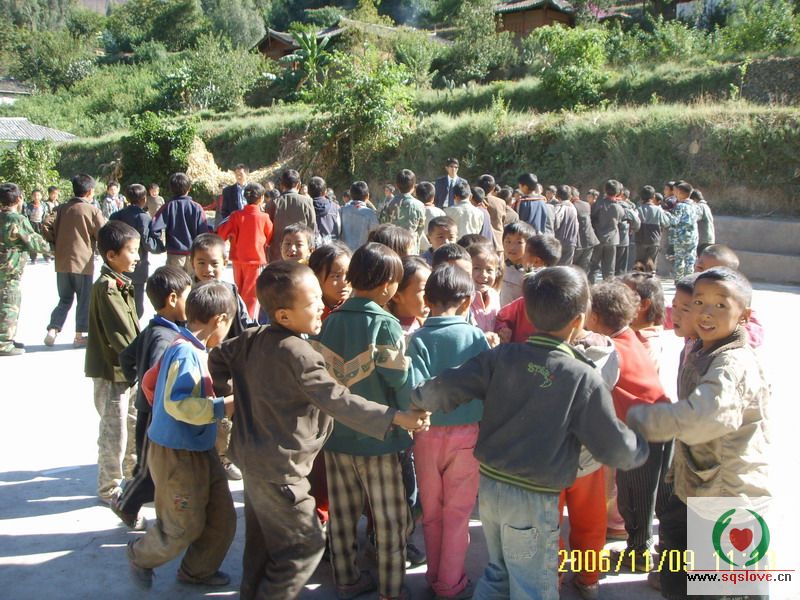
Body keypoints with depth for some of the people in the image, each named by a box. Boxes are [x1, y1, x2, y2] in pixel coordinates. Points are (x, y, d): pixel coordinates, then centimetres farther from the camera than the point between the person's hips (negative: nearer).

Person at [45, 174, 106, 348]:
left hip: (62, 263, 5)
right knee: (85, 299, 7)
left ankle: (53, 330, 6)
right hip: (83, 262, -5)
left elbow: (52, 234, 11)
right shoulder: (93, 210, -9)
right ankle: (80, 335, 10)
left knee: (64, 299, 17)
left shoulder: (62, 209, 6)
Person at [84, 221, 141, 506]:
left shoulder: (121, 283, 9)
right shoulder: (106, 287, -20)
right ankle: (109, 488, 17)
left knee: (135, 422, 22)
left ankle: (134, 472, 40)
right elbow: (119, 333, -24)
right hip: (111, 370, -9)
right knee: (114, 430, 2)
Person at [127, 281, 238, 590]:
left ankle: (198, 569, 34)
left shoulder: (184, 347, 6)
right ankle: (140, 555, 34)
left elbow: (150, 381, 17)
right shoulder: (186, 353, -23)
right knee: (185, 527, 6)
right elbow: (176, 403, -32)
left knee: (222, 518, 14)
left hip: (200, 451, 9)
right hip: (177, 455, -9)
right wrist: (221, 407, -30)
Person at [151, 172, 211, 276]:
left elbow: (155, 228, -12)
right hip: (193, 255, 0)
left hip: (174, 255, 0)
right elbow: (204, 232, -5)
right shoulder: (197, 208, -6)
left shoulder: (168, 207, -6)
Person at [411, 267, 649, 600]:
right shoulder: (583, 377, -15)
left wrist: (419, 400, 13)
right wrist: (642, 449, 12)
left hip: (489, 485, 5)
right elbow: (615, 449, -9)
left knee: (497, 572, 28)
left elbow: (446, 389, -8)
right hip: (533, 500, -5)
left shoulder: (501, 356, -6)